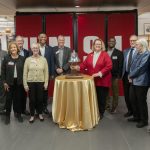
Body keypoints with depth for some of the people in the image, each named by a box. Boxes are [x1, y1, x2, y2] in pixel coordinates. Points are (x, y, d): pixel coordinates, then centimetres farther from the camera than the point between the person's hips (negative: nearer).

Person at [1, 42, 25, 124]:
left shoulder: (22, 58, 0)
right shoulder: (6, 58, -2)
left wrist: (24, 81, -3)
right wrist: (4, 82, -6)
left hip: (19, 82, 1)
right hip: (9, 82, -1)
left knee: (18, 98, 9)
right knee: (9, 99, 5)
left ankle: (19, 114, 24)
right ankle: (7, 115, 17)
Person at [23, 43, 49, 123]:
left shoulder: (43, 59, 0)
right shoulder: (28, 59, -1)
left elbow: (46, 72, 2)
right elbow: (25, 73, 1)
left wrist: (46, 83, -2)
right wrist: (25, 84, -2)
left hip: (40, 82, 0)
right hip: (31, 82, 0)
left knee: (40, 99, 8)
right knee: (32, 99, 6)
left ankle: (40, 114, 27)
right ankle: (32, 115, 21)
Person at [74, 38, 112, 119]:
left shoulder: (105, 54, -3)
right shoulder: (89, 55, 11)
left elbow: (109, 66, -12)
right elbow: (84, 64, 6)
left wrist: (100, 73, -18)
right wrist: (79, 67, -14)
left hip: (102, 81, -3)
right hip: (92, 81, 3)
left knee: (101, 98, 5)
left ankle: (101, 113, 21)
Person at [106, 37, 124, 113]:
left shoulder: (119, 53, 0)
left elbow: (121, 65, -4)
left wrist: (119, 76, -10)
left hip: (115, 76, -2)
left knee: (115, 92, 7)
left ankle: (114, 107, 20)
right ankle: (107, 106, 23)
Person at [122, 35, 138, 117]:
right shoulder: (125, 51, 12)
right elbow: (123, 63, 13)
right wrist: (122, 74, 5)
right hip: (126, 75, 6)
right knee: (127, 94, 13)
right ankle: (130, 110, 29)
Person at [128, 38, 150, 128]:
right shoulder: (137, 54, 11)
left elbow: (140, 68, -20)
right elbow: (133, 66, 13)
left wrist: (131, 75, -8)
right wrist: (131, 76, -3)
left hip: (141, 82, -8)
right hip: (135, 81, 8)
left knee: (141, 101, 1)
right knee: (134, 100, 14)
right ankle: (137, 116, 30)